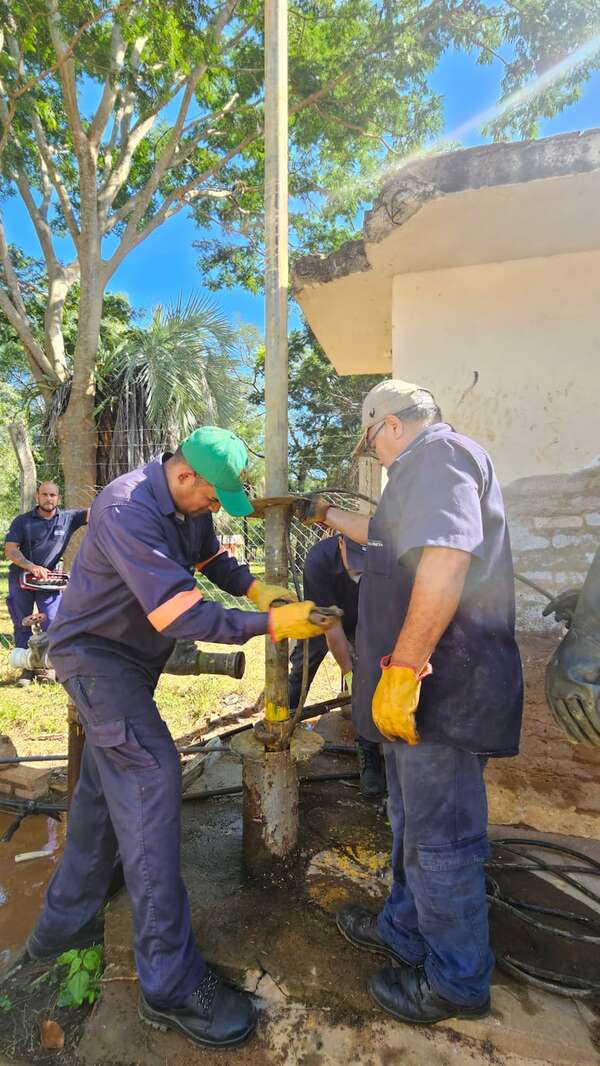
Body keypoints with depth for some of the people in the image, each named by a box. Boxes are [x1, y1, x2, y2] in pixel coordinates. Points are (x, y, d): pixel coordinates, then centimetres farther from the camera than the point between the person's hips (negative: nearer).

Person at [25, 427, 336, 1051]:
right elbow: (182, 616, -35)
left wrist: (255, 588, -8)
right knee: (152, 777, -16)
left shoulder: (189, 505, -3)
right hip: (96, 654, -9)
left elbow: (212, 557, 10)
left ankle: (62, 926, 36)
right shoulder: (128, 510, -30)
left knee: (105, 787, 16)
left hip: (131, 657, 9)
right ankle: (169, 982, -6)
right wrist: (272, 624, -33)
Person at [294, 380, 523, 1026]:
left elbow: (446, 559, -29)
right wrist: (325, 516, 42)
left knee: (440, 836, 6)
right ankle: (405, 930, 43)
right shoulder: (429, 468, 21)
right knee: (412, 818, 23)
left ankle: (457, 982, 27)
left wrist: (401, 670, -28)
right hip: (423, 682, 11)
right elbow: (391, 538, 37)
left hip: (437, 685, -11)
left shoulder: (438, 452, -13)